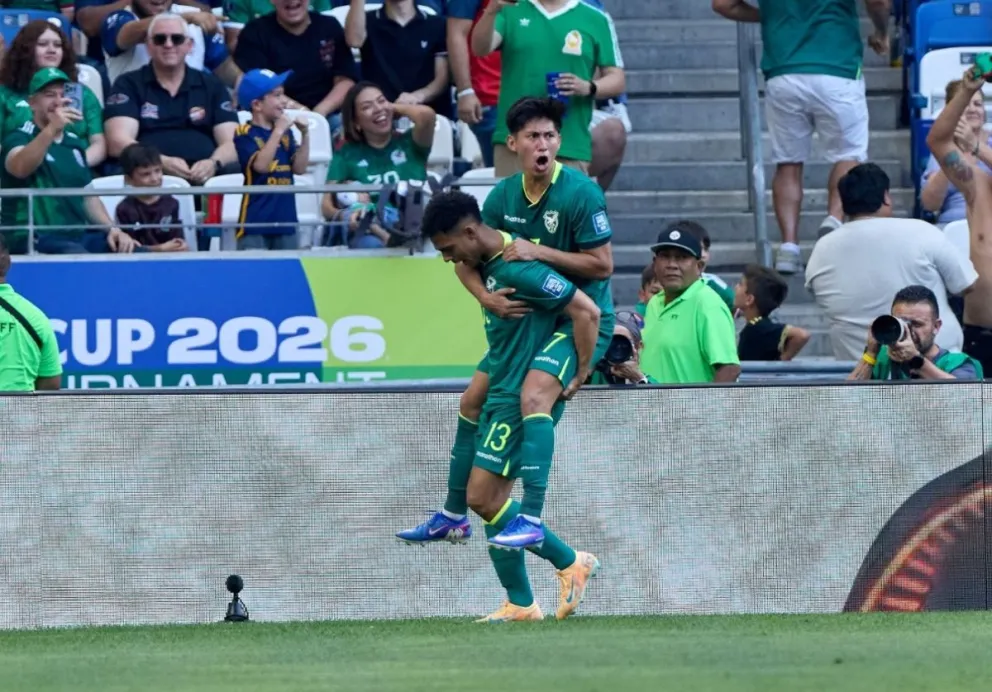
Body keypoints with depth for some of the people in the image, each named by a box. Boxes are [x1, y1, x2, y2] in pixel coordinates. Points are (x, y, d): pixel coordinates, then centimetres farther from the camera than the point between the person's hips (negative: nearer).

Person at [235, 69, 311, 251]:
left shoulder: (285, 133, 11)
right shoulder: (245, 134, -6)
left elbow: (299, 168, 6)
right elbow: (260, 165, -21)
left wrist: (305, 135, -4)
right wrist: (278, 131, -21)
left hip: (286, 221, 6)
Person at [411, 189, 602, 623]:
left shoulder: (519, 269, -21)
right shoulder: (488, 267, 8)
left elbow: (586, 312, -21)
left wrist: (580, 374, -15)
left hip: (521, 399, -10)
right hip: (501, 395, 10)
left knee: (484, 498, -11)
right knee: (491, 498, 8)